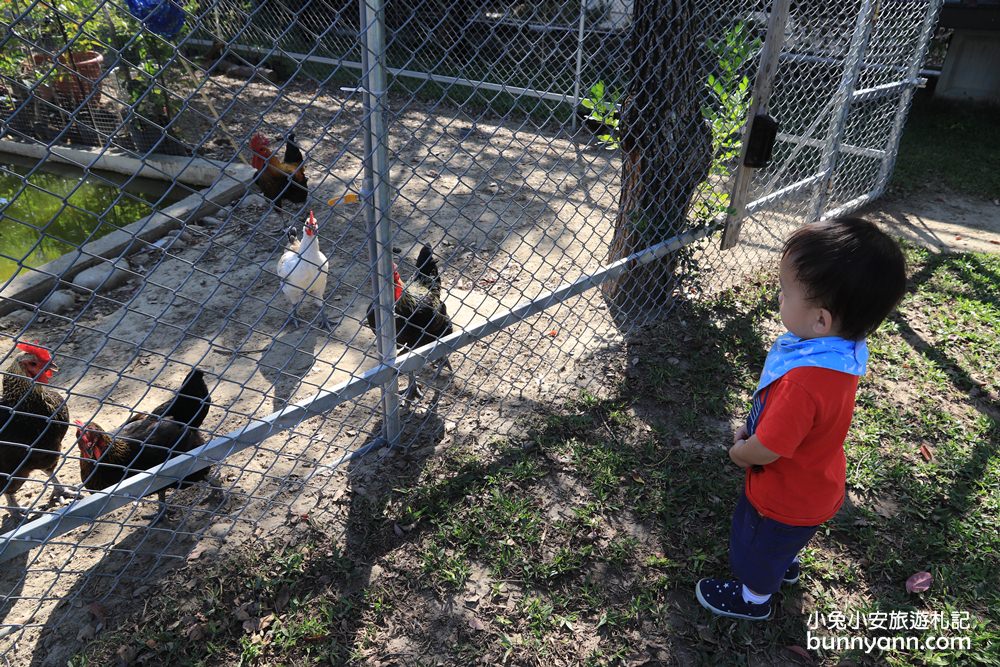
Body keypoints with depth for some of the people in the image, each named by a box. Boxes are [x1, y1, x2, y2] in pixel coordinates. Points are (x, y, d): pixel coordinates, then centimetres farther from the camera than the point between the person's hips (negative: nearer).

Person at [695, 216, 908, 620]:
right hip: (814, 485, 7)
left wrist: (738, 452, -12)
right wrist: (752, 430, -2)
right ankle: (786, 564, 67)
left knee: (759, 545, 25)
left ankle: (753, 598, 53)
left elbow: (763, 451, -32)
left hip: (785, 498, -7)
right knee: (787, 538, 38)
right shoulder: (843, 348, -18)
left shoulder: (804, 383, -46)